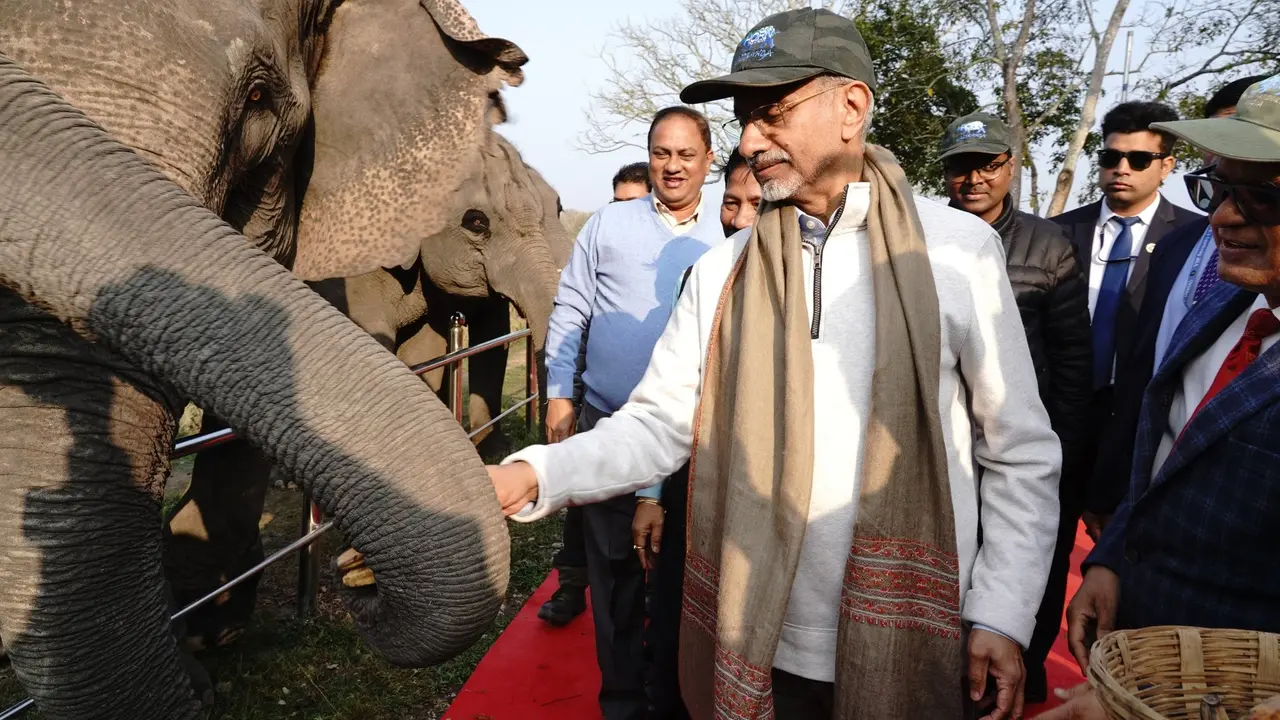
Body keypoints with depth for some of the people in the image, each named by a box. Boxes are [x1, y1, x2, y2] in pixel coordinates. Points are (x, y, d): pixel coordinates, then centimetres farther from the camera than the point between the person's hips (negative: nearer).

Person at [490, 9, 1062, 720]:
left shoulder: (958, 249, -7)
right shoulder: (723, 270, -1)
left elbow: (1021, 451, -3)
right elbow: (660, 424, -4)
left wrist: (1003, 617, -8)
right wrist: (534, 474, -19)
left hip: (911, 650, -1)